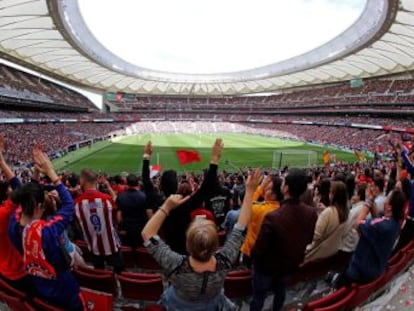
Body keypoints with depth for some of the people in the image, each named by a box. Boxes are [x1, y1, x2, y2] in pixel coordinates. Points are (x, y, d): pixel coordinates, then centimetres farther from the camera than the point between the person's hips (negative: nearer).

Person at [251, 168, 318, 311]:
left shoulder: (272, 217, -41)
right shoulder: (312, 213, -21)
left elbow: (259, 249, -27)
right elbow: (309, 239, -2)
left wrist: (253, 256, -6)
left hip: (267, 266, -5)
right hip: (292, 263, 6)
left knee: (259, 296, 20)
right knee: (280, 289, 33)